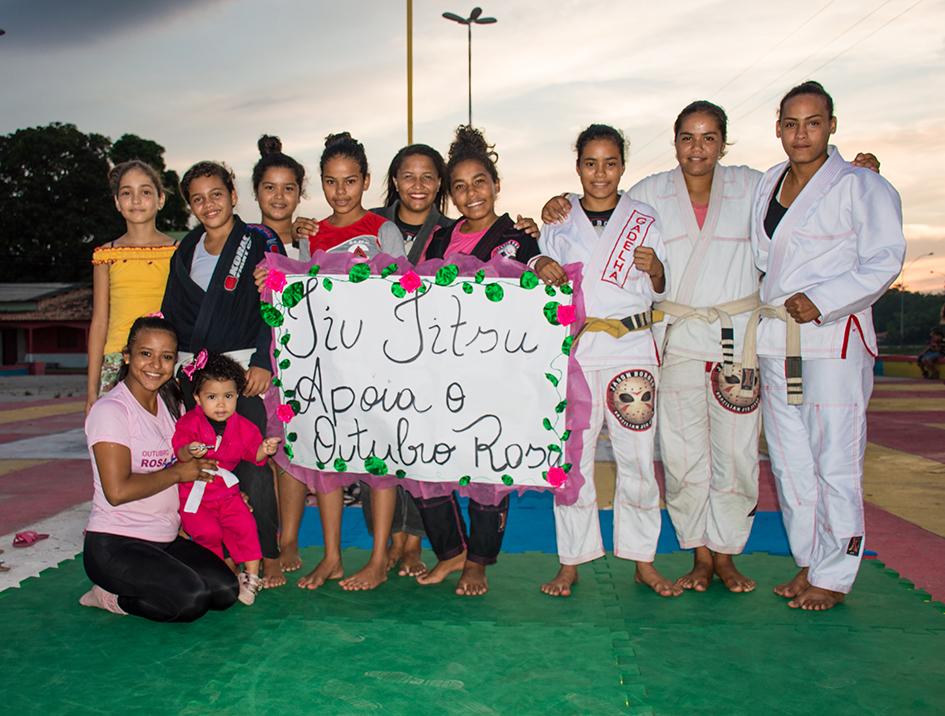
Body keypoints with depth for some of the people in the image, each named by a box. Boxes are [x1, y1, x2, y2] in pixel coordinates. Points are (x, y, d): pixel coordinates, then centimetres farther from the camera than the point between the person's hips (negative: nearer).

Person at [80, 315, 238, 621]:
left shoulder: (171, 405, 11)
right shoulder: (111, 410, -13)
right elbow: (117, 490, -22)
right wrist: (177, 472, -12)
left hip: (166, 539, 8)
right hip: (114, 544, -8)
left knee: (225, 590, -12)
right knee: (192, 599, -26)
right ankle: (111, 597, 0)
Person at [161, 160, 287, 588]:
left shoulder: (261, 242, 0)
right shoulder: (185, 250, 16)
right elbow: (171, 313, 17)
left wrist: (262, 362, -14)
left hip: (243, 366, -5)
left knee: (250, 464, -7)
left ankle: (269, 558, 3)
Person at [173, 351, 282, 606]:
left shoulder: (243, 426, 0)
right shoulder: (189, 422, -10)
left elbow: (253, 453, 4)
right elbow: (179, 450, -20)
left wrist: (264, 450, -18)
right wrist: (189, 451, -42)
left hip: (226, 492, 3)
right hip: (193, 493, -2)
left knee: (245, 525, -12)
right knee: (208, 531, -17)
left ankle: (251, 575, 1)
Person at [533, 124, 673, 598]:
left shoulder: (644, 220, 8)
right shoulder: (559, 222, 10)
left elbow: (659, 293, 10)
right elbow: (540, 289, 14)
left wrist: (654, 269, -11)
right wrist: (540, 269, -7)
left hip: (631, 347, 0)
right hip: (572, 348, 0)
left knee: (637, 456, 2)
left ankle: (643, 561, 17)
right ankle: (571, 562, 14)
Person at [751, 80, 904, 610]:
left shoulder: (862, 187, -2)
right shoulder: (766, 186, 16)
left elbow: (885, 260, -8)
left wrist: (822, 301, -17)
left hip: (834, 340, -6)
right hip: (774, 341, 6)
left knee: (835, 462, -5)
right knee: (789, 460, 10)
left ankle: (834, 576, 6)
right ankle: (810, 561, 22)